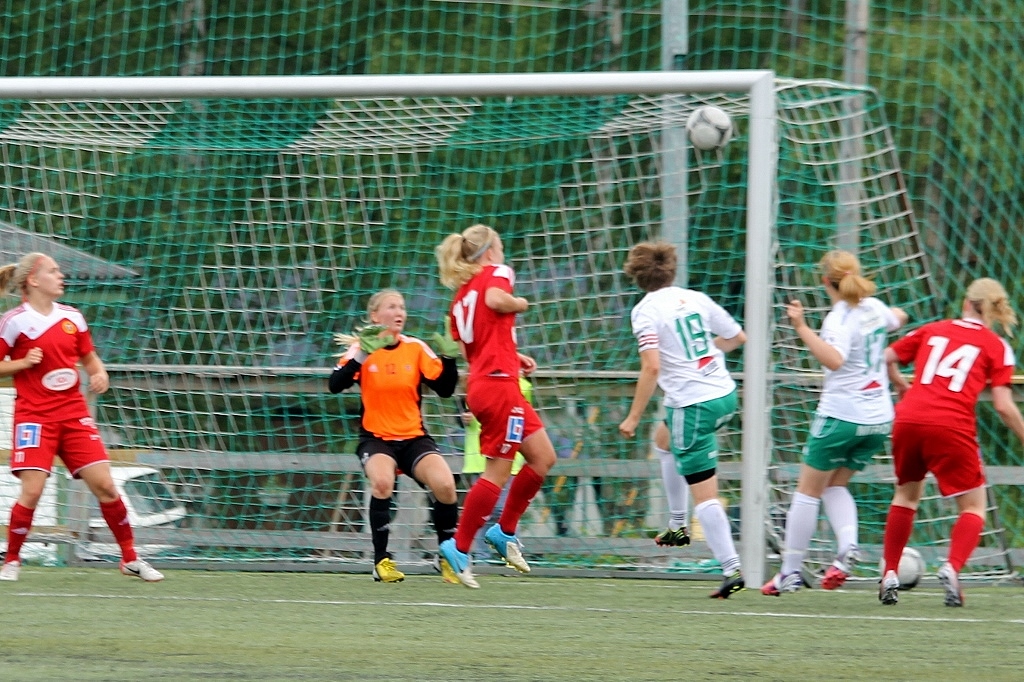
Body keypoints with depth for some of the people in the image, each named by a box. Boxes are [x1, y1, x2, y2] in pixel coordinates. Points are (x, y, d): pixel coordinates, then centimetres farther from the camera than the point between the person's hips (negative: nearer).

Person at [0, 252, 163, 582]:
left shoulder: (71, 317, 8)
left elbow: (89, 357, 20)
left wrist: (99, 373, -1)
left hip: (74, 414, 4)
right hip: (34, 416, -4)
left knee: (104, 485, -1)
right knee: (31, 491, -14)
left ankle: (130, 559, 10)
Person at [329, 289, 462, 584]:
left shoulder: (416, 349, 1)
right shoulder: (363, 348, -4)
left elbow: (445, 389, -2)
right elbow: (335, 385, -19)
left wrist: (449, 357, -18)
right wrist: (362, 353, -31)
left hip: (414, 437, 2)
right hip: (376, 437, -2)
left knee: (444, 485, -21)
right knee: (382, 481, -33)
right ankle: (382, 560, -18)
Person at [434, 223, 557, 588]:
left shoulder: (460, 295, 19)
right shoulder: (496, 273, -1)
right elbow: (495, 299, -24)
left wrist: (514, 357, 19)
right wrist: (520, 304, -5)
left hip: (481, 382, 9)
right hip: (498, 384, -9)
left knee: (543, 458, 14)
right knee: (497, 472, -6)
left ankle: (505, 531, 16)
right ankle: (460, 547, -5)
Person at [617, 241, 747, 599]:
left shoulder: (646, 311, -8)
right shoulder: (696, 299, 8)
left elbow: (651, 368, -18)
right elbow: (738, 337, 17)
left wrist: (633, 418, -11)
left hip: (692, 404, -7)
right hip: (725, 395, 7)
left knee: (704, 492, -4)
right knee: (666, 436, 33)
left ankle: (731, 569, -9)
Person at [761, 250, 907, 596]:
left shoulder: (840, 318, -14)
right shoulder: (874, 308, 6)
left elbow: (834, 359, -31)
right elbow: (898, 318, 30)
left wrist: (802, 328, -32)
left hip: (841, 416, -7)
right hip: (878, 420, 7)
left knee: (808, 490, 4)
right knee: (836, 486, 20)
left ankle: (791, 571, 4)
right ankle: (848, 546, -5)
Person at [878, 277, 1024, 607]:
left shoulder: (933, 330, 17)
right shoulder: (997, 347, 7)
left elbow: (887, 358, 19)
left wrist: (902, 387, 38)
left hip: (908, 419, 4)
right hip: (951, 426, -3)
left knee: (906, 493, 26)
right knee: (974, 506, 10)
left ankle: (889, 575, 20)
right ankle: (952, 568, -15)